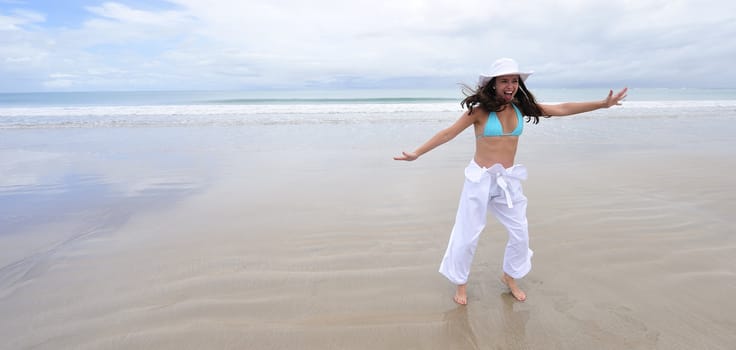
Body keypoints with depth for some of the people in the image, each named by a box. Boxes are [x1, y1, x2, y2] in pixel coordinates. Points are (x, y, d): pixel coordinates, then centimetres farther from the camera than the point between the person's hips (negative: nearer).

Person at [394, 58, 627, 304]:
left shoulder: (521, 107, 3)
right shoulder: (480, 110, -11)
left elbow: (562, 109, 8)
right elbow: (449, 133, -12)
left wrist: (603, 103, 7)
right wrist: (416, 153, -16)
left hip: (509, 179, 5)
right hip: (480, 178, -5)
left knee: (520, 233, 13)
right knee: (467, 235, 3)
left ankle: (510, 277, 38)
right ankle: (460, 283, 25)